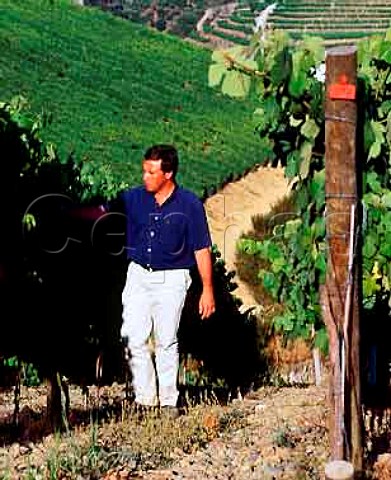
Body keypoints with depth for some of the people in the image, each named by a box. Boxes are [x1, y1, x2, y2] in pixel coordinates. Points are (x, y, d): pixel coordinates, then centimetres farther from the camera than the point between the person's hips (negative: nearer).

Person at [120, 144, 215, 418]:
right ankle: (145, 399, 6)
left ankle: (169, 401, 11)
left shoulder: (189, 204, -6)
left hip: (171, 279, -3)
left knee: (167, 341, 1)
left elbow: (202, 249, -4)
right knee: (134, 339, -3)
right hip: (138, 275, 3)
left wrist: (208, 290, -4)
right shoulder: (133, 198, 2)